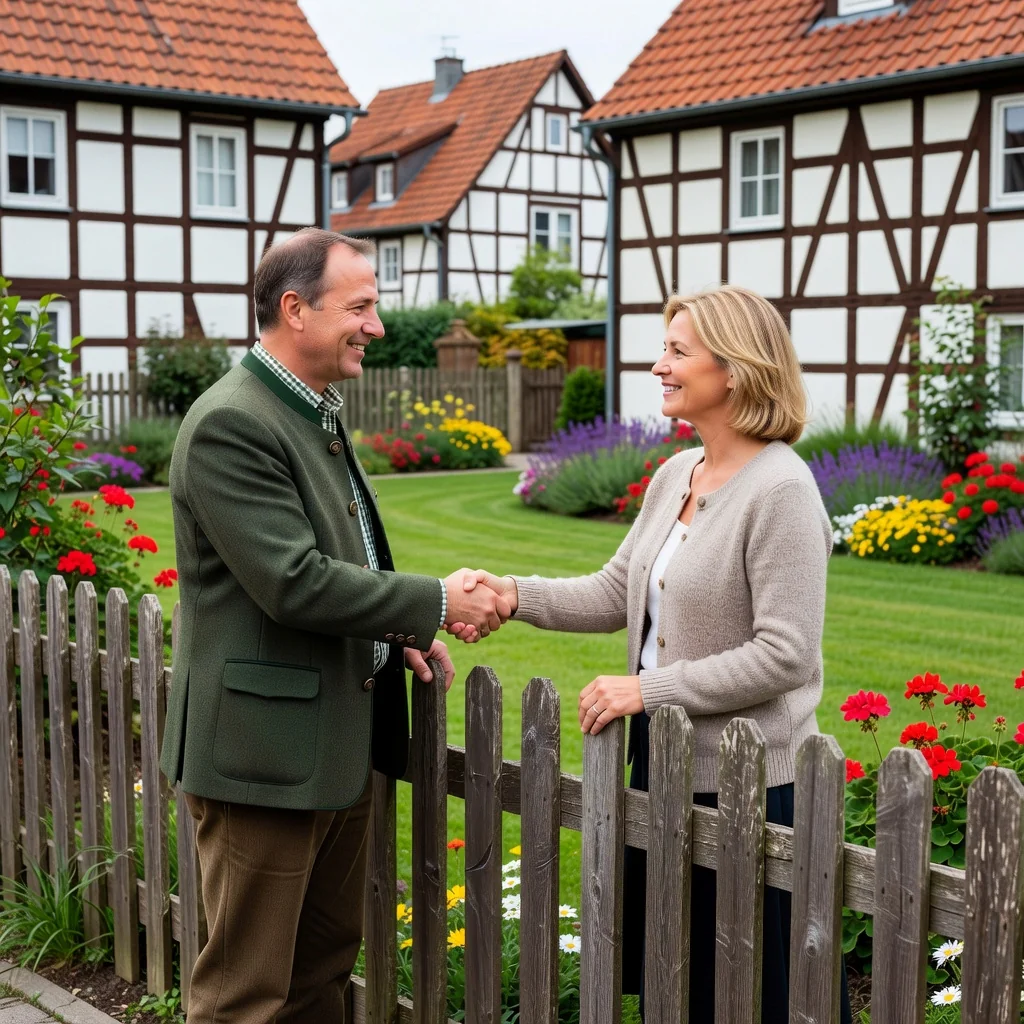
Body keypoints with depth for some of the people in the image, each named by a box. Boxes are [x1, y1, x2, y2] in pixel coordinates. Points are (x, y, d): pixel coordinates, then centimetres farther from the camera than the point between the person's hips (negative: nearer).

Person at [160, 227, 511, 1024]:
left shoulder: (316, 413, 12)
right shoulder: (229, 426, -18)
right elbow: (292, 584, -24)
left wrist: (397, 634, 5)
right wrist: (434, 604, -16)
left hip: (337, 743, 10)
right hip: (268, 749, -10)